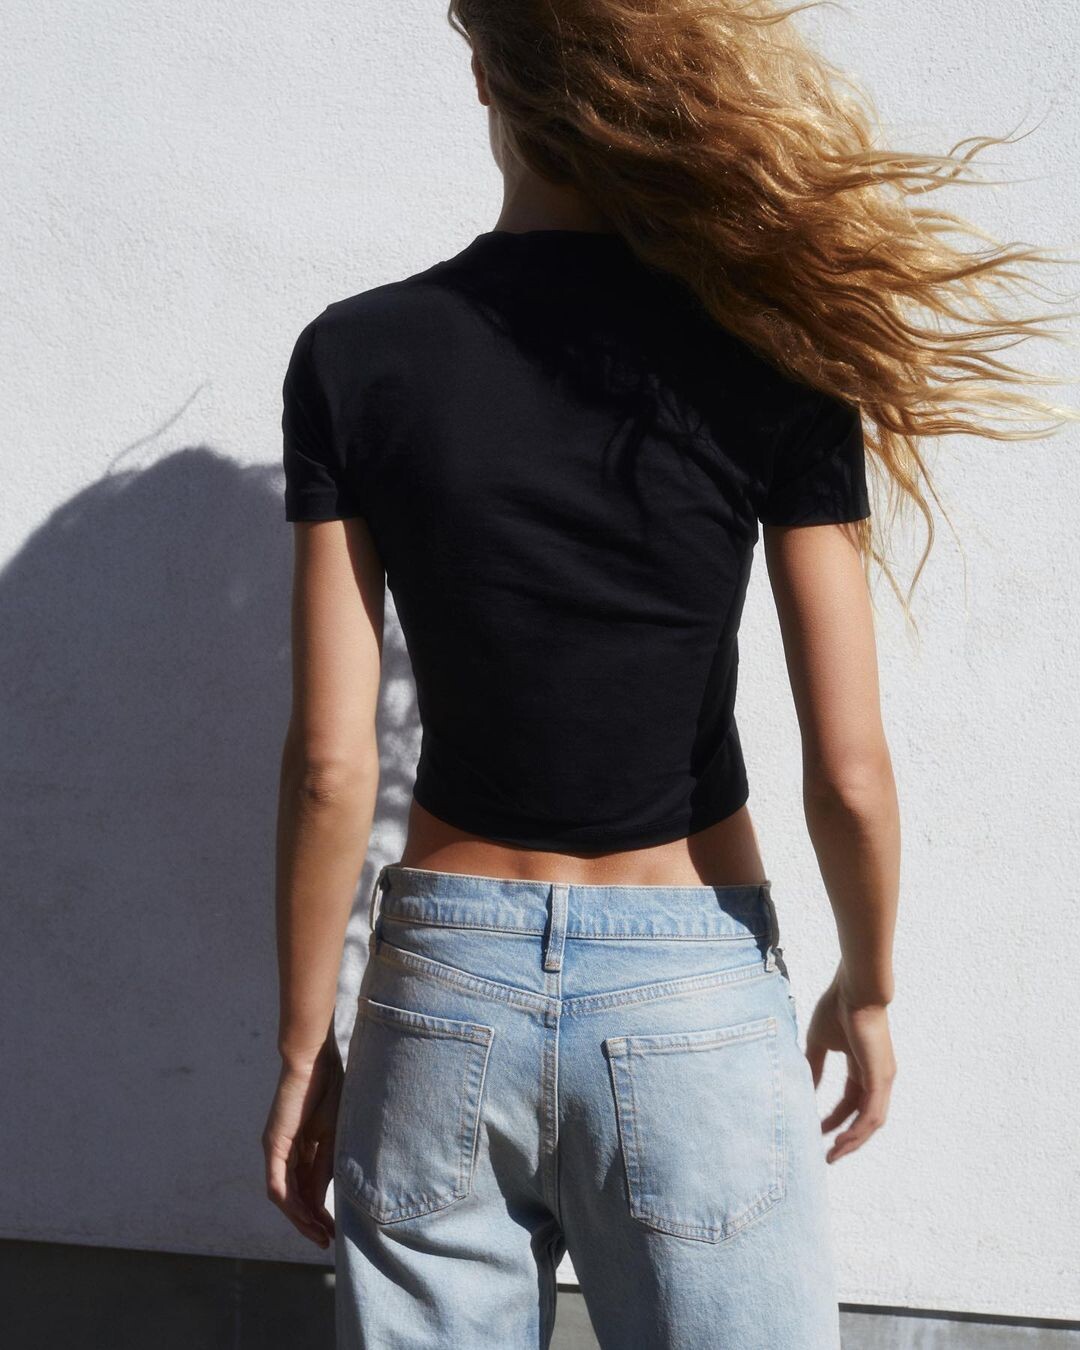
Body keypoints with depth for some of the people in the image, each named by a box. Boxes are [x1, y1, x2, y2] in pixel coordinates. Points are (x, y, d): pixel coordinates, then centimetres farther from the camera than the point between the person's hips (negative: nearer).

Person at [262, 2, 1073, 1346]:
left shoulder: (355, 356, -7)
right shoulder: (769, 355, -9)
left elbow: (330, 764, -7)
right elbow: (849, 771, -8)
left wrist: (303, 1046, 5)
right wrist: (867, 988, 10)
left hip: (445, 986, 1)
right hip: (697, 991, 0)